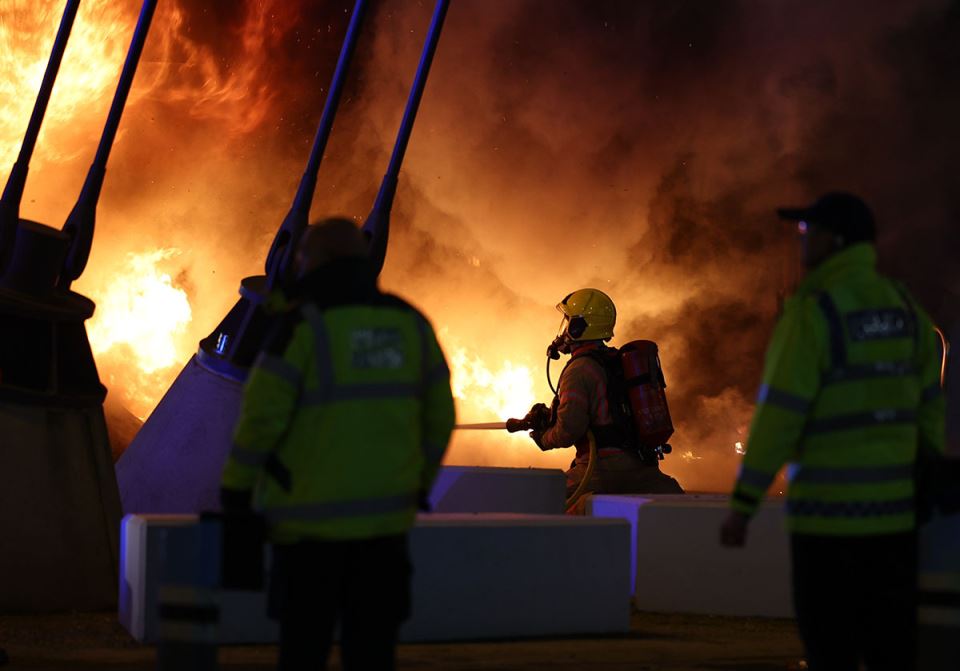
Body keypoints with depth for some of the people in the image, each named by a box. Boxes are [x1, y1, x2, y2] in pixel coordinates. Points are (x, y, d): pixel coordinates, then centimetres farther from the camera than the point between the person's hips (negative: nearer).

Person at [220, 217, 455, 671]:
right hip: (384, 516, 4)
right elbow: (439, 417, 10)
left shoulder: (305, 326, -10)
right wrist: (418, 487, 22)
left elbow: (260, 415, -13)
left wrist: (235, 487, -1)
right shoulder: (410, 324, 6)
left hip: (313, 516, -4)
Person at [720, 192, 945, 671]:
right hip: (894, 508, 6)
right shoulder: (902, 308, 8)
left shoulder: (812, 311, -12)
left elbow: (779, 414, -16)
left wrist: (743, 504, -12)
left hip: (829, 510, -6)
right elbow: (929, 408, 12)